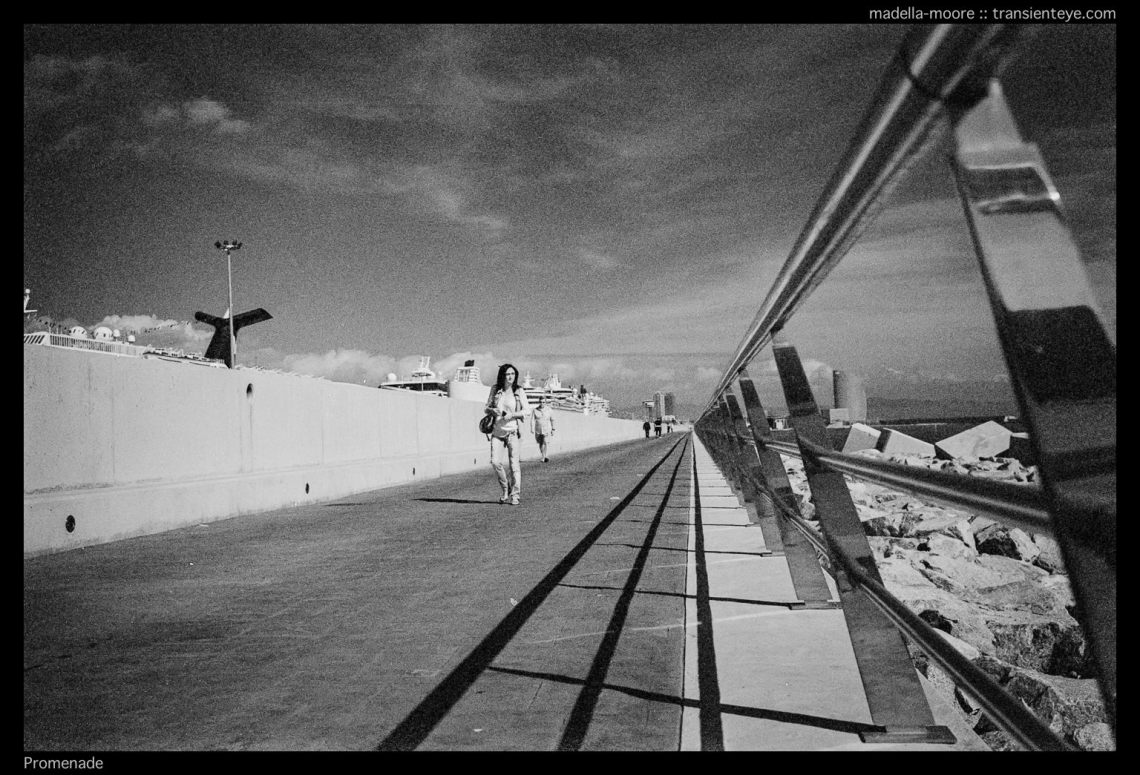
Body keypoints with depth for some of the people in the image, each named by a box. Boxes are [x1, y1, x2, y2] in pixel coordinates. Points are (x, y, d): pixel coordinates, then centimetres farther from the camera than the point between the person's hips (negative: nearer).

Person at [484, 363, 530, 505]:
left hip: (512, 431, -2)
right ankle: (505, 489, 16)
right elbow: (486, 408, 14)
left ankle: (514, 495, 6)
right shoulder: (495, 390, 6)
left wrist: (512, 415, -17)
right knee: (495, 462, -7)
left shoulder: (519, 391, -2)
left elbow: (527, 411, -3)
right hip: (497, 431, 2)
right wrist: (492, 410, -9)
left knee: (514, 463, -4)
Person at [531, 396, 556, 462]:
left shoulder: (549, 410, -2)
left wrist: (553, 429, 8)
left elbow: (552, 420, 7)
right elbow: (532, 420, -4)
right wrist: (532, 429, -15)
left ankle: (543, 458, -14)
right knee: (540, 444, 11)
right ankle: (544, 457, 27)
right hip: (538, 430, 2)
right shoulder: (535, 410, -2)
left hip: (547, 429, -2)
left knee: (544, 443, -15)